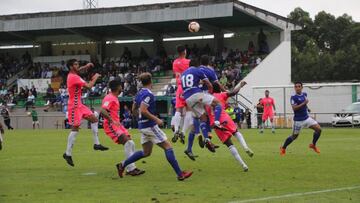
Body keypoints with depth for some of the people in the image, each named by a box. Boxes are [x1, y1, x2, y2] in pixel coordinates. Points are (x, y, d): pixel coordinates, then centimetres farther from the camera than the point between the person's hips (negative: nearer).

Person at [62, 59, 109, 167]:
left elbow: (77, 71, 36)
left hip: (79, 105, 10)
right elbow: (89, 86, -22)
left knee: (94, 119, 9)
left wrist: (85, 67, 19)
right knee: (75, 128, -10)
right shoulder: (74, 77, -20)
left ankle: (96, 144, 10)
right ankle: (68, 154, -6)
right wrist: (95, 77, -5)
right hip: (74, 106, -10)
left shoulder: (72, 75, 10)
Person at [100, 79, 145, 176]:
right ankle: (131, 168, -23)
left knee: (131, 143, 3)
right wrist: (112, 121, -32)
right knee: (127, 142, -22)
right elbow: (102, 111, -26)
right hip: (110, 125, -10)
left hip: (116, 124, 10)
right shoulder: (110, 98, -12)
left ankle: (130, 168, 6)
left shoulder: (115, 98, 19)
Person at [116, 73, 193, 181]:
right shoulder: (148, 94, -17)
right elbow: (143, 110, -26)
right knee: (168, 147, -5)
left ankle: (122, 165, 19)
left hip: (143, 126, 9)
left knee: (146, 152, 18)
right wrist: (156, 119, -20)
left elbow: (134, 108, 19)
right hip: (150, 126, -9)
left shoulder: (139, 93, 9)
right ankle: (180, 174, -7)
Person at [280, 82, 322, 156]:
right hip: (298, 120, -6)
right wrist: (304, 103, -29)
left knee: (318, 129, -6)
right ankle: (283, 148, 25)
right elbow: (294, 108, -27)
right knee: (294, 136, 4)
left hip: (306, 118, 6)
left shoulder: (304, 94, 5)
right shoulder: (293, 97, -16)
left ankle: (313, 145, 12)